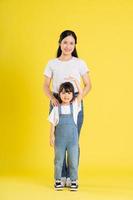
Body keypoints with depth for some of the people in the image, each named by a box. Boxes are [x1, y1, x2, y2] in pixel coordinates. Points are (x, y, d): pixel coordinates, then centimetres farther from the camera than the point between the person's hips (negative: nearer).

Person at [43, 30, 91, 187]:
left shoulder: (80, 63, 2)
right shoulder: (52, 64, 4)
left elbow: (88, 85, 4)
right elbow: (46, 86, 5)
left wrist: (80, 97, -14)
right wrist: (52, 98, -14)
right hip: (57, 103, 1)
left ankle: (71, 176, 11)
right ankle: (61, 175, 13)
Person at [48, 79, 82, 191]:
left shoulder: (75, 105, 2)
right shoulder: (56, 108, 0)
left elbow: (81, 93, -7)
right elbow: (53, 124, 2)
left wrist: (75, 81, -8)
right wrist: (52, 136, -4)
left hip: (72, 138, 0)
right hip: (60, 139, 0)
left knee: (73, 161, 4)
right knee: (59, 160, 8)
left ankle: (74, 181, 15)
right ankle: (58, 181, 19)